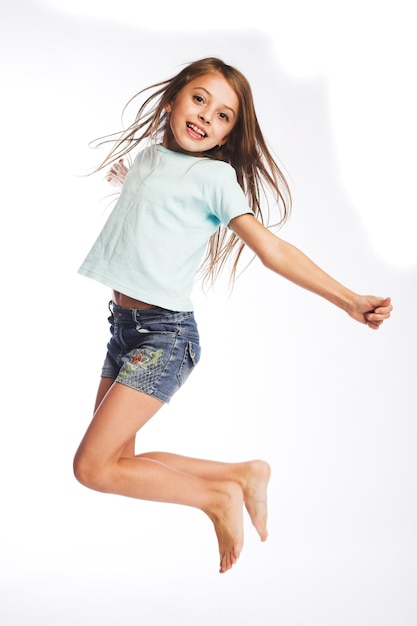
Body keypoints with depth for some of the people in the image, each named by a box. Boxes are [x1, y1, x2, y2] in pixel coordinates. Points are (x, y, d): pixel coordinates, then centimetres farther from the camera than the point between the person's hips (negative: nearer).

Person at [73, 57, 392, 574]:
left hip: (164, 335, -8)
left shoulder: (215, 176, -7)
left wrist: (349, 300, -21)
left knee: (92, 466, -13)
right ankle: (243, 474, 18)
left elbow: (272, 249, -15)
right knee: (117, 458, 10)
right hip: (122, 325, 8)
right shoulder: (148, 155, 13)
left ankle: (218, 498, 0)